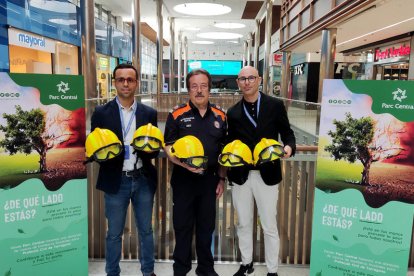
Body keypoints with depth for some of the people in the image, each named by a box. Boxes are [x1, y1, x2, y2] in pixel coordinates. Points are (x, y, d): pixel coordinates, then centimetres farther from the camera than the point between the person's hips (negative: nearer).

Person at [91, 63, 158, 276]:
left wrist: (150, 149, -17)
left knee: (146, 230, 15)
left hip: (143, 180, 2)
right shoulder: (101, 113, -1)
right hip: (115, 181, -2)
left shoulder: (149, 113, 4)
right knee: (114, 233, 11)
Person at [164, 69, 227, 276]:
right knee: (182, 225, 10)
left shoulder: (220, 116, 4)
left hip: (209, 179, 3)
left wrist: (221, 178, 8)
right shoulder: (177, 115, -5)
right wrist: (184, 164, -22)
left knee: (206, 226, 15)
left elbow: (224, 150, 11)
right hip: (183, 179, -2)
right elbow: (169, 148, -5)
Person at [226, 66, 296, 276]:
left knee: (269, 226, 9)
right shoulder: (233, 112, 5)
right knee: (243, 223, 17)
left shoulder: (275, 105, -1)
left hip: (267, 174, -2)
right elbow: (231, 141, 10)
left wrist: (289, 146, -18)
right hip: (240, 175, 3)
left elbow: (286, 132, 2)